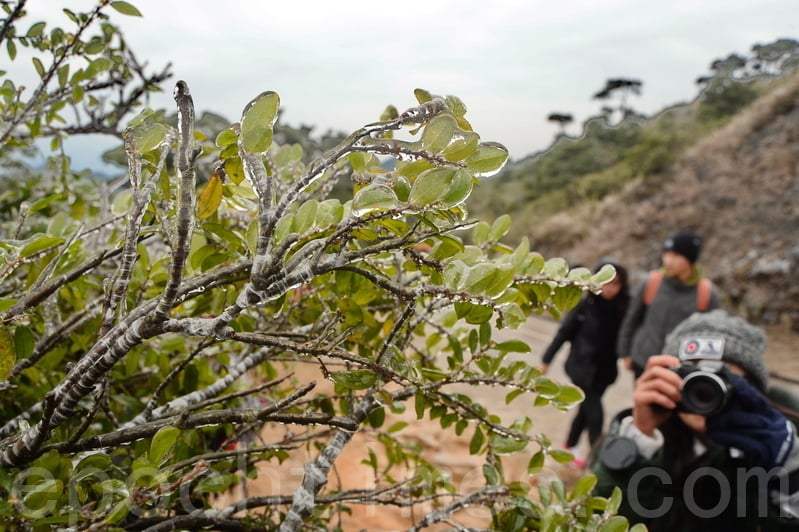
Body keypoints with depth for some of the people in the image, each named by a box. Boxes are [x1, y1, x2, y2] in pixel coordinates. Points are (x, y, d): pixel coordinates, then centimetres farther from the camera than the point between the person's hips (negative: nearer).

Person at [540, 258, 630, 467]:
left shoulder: (622, 306, -8)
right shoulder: (585, 302, -15)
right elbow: (565, 331, -8)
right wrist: (547, 359, -4)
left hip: (604, 369, 4)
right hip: (581, 365, -4)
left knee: (586, 408, 18)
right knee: (595, 414, -6)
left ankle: (570, 446, 39)